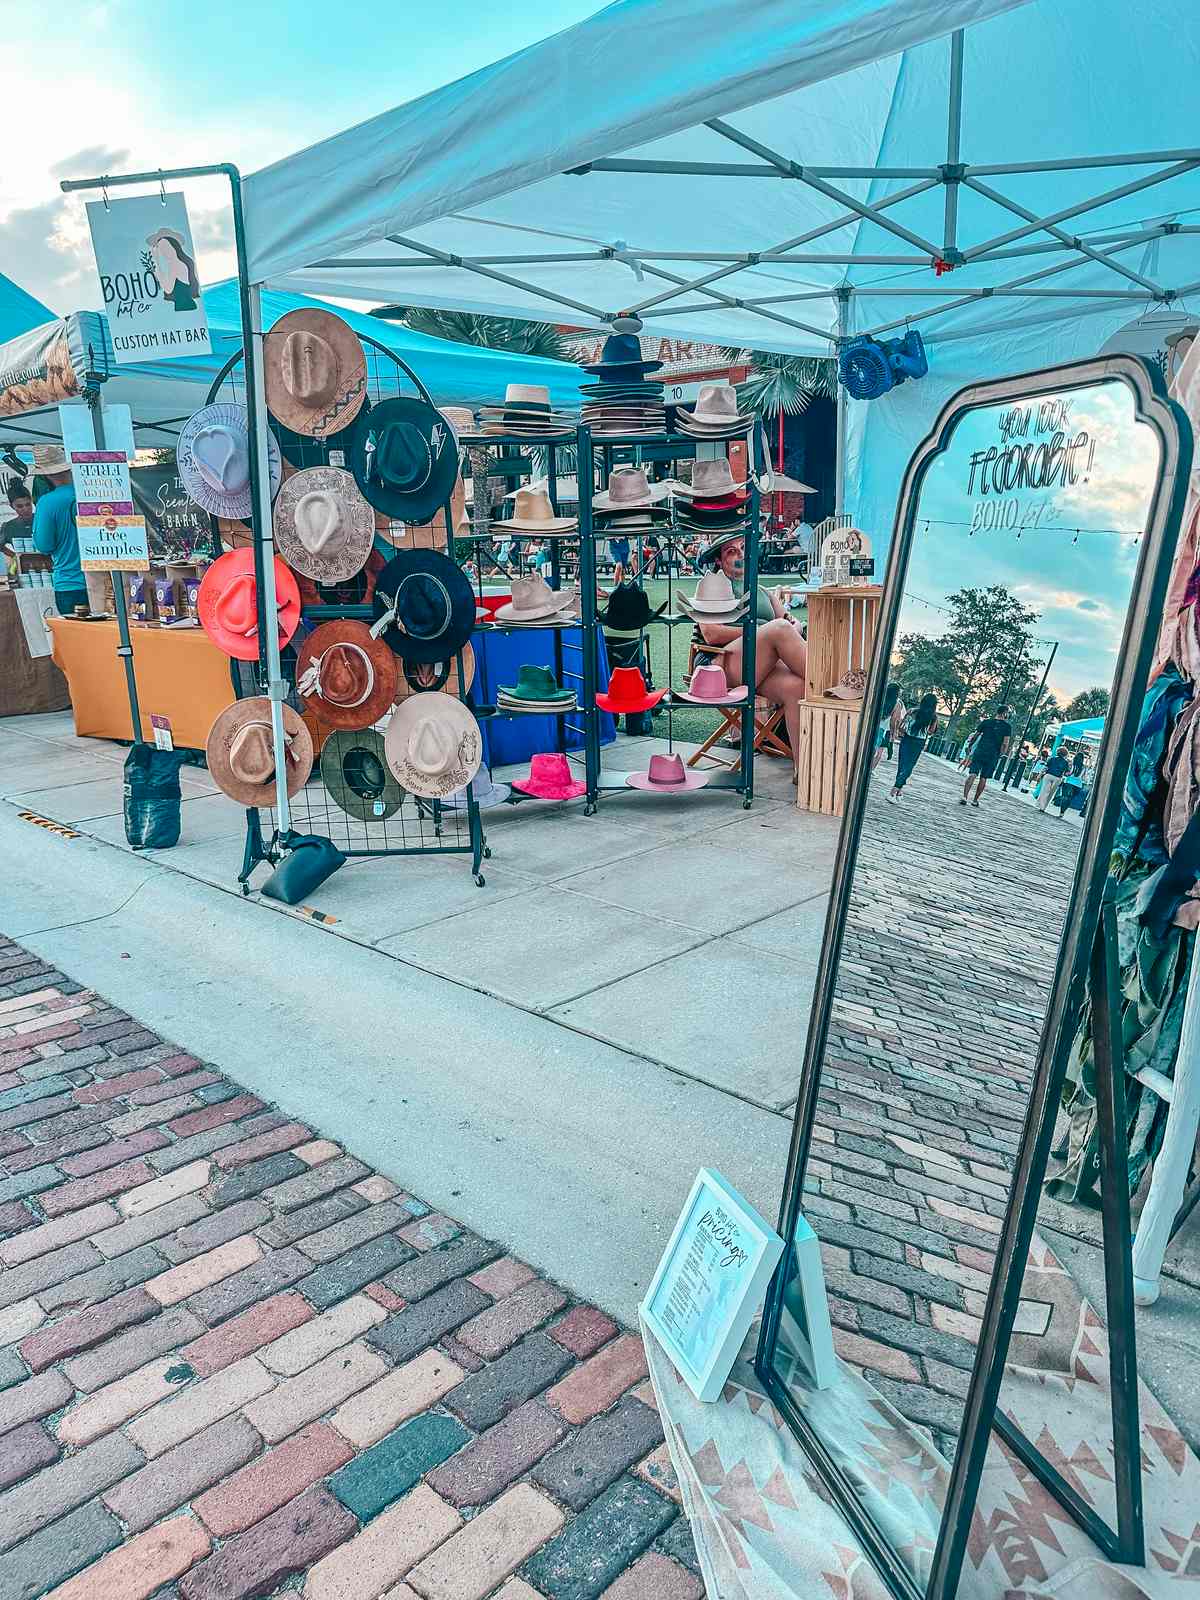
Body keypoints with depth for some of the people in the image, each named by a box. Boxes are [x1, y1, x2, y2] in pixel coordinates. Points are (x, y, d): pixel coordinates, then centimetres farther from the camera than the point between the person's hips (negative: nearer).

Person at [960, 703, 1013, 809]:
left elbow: (975, 735, 8)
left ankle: (964, 797, -21)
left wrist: (970, 747, 19)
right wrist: (1002, 755, 2)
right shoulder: (1007, 726, 2)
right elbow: (1006, 743, -4)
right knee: (983, 778, 9)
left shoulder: (986, 722, 7)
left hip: (979, 752, 1)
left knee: (972, 774, -7)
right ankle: (975, 800, 13)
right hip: (993, 756, -1)